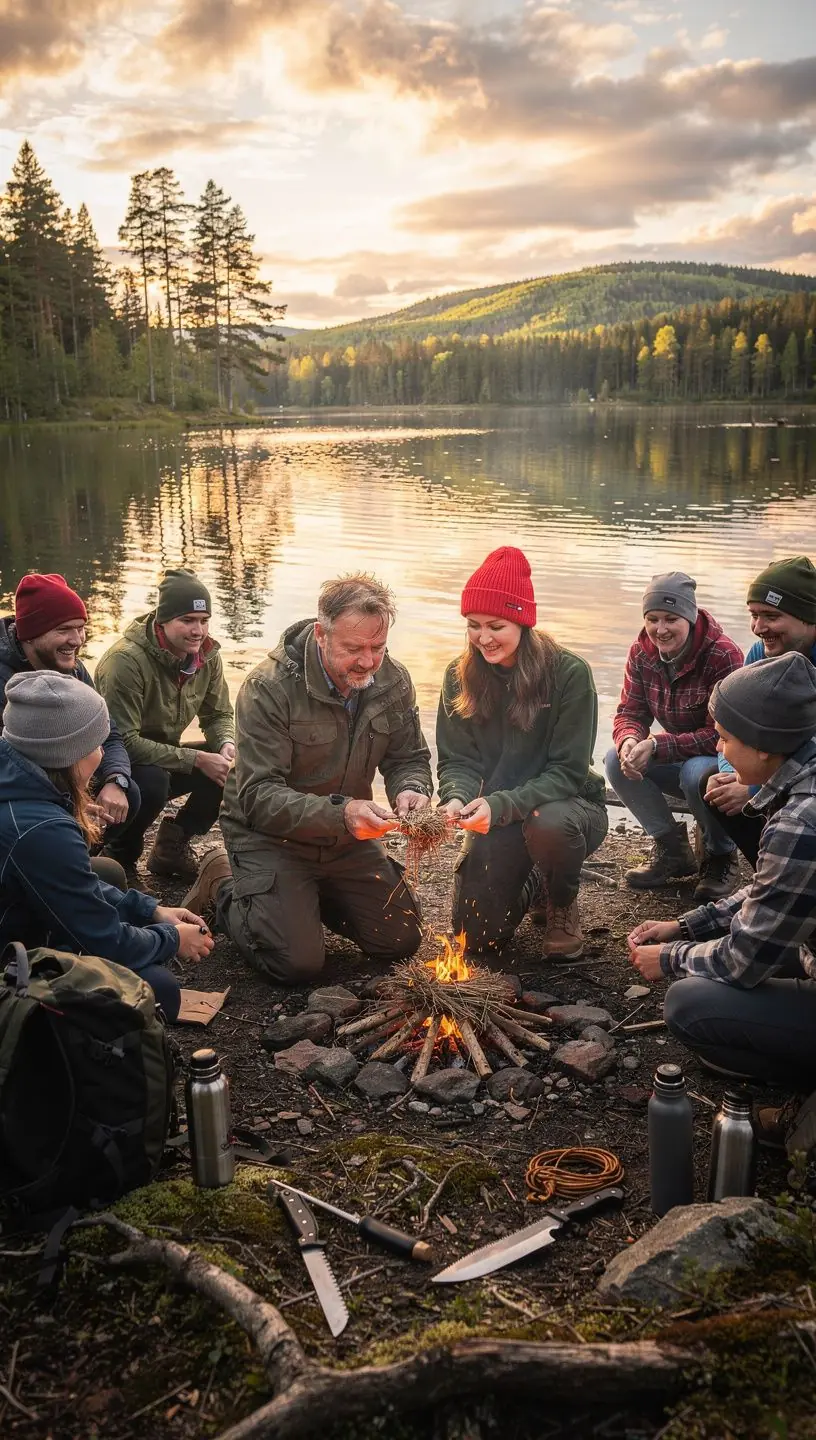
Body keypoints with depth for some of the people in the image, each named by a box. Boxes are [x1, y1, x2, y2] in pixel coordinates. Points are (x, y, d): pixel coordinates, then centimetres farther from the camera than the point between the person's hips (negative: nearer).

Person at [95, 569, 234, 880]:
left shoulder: (207, 655, -8)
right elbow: (122, 741, -31)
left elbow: (218, 715, 4)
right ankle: (121, 852, -5)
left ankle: (174, 842, 3)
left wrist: (227, 745, -22)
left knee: (231, 766, -16)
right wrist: (196, 759, -33)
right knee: (153, 781, -38)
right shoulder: (126, 660, -28)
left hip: (164, 754, 6)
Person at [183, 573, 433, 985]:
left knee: (403, 940, 5)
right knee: (297, 964, -15)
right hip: (269, 835, -5)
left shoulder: (393, 681, -8)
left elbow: (410, 759, 2)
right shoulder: (269, 688, -26)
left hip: (347, 838, 6)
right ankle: (225, 888, 13)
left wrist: (411, 791, -24)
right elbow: (258, 796, -29)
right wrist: (339, 812, -43)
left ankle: (313, 894, 28)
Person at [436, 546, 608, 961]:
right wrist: (457, 799, -28)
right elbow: (457, 761, -4)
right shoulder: (460, 677, -6)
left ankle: (563, 909, -4)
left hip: (568, 805, -3)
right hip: (497, 819, 3)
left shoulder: (569, 673, -19)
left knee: (548, 823, -39)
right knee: (477, 935, -8)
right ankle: (530, 888, 28)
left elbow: (567, 772, -20)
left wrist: (499, 805, -33)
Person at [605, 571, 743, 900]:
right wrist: (629, 742, -31)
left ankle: (721, 857, -7)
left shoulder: (723, 656, -24)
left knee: (696, 772, -37)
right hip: (680, 759, 6)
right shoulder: (641, 654, -7)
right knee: (617, 761, -18)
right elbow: (629, 713, -6)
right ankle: (672, 850, -1)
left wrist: (656, 746, -36)